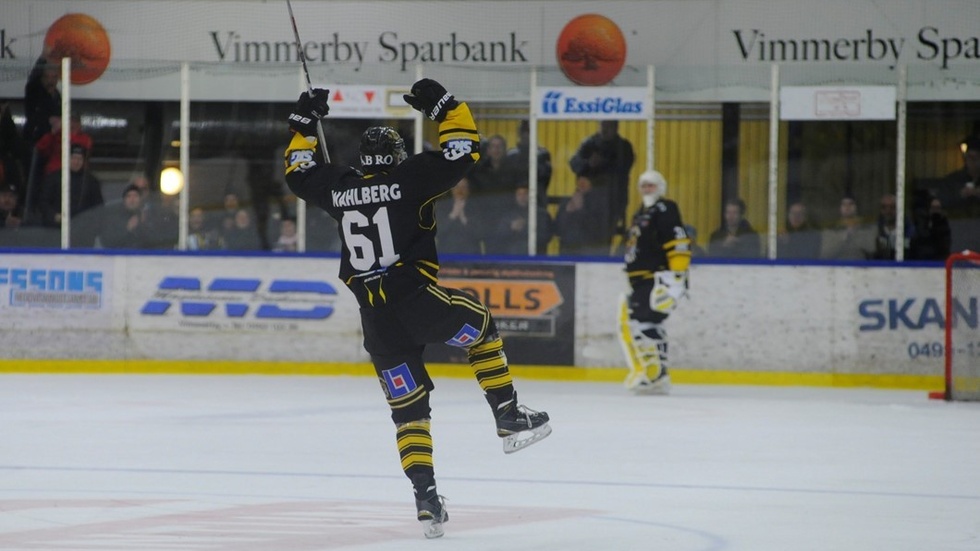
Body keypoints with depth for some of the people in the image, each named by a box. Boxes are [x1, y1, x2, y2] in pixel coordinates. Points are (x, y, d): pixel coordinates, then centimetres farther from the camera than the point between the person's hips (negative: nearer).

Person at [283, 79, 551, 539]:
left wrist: (303, 124, 33)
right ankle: (509, 419, 20)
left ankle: (425, 496, 0)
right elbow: (463, 150, 0)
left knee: (408, 409, 11)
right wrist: (442, 105, 9)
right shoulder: (410, 177, -4)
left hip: (377, 324, 4)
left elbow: (299, 173, 26)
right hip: (420, 303, -4)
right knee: (481, 326, 25)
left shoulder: (339, 187, 8)